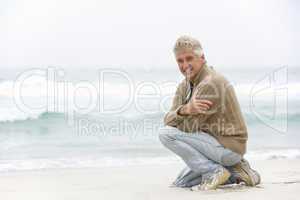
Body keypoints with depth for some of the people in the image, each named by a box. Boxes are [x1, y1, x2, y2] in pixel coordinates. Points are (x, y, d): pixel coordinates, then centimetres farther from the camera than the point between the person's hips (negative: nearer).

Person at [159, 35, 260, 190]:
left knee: (166, 134, -18)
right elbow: (168, 120, -5)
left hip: (228, 146, -10)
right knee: (180, 184, 19)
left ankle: (214, 171, -13)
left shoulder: (211, 83, -21)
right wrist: (184, 110, -28)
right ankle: (235, 172, 14)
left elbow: (189, 126, -23)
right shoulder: (185, 86, 8)